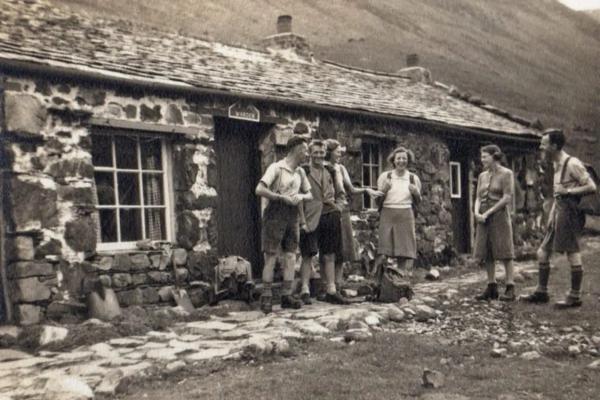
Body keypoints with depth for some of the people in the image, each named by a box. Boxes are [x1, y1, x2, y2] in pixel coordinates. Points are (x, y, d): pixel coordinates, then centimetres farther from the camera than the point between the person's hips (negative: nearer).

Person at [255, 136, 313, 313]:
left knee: (290, 256, 2)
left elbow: (309, 194, 22)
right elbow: (260, 189, -17)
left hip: (293, 214, 6)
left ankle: (287, 295, 6)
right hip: (276, 212, -6)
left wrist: (301, 196, -2)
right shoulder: (276, 167, -7)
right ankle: (266, 297, 0)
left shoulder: (300, 172, 14)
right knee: (270, 256, -5)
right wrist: (283, 197, -20)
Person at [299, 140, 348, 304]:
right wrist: (303, 221, -14)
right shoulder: (304, 172, -3)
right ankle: (305, 291, 3)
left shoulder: (330, 172, 14)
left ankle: (331, 291, 14)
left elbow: (337, 191, 26)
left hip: (330, 217, 5)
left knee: (329, 255, 8)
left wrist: (333, 200, 7)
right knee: (308, 255, -3)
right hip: (311, 218, -5)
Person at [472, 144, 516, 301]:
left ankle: (510, 289, -3)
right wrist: (476, 212, -6)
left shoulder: (506, 174, -3)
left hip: (499, 216, -6)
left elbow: (507, 198, -10)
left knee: (505, 253, -5)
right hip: (483, 218, 6)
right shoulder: (482, 176, 15)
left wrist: (488, 212, -14)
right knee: (486, 254, 5)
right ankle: (492, 288, 12)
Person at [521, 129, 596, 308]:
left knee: (573, 254, -2)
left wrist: (567, 191, -18)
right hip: (559, 212, 10)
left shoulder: (572, 164, -12)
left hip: (569, 212, -10)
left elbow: (591, 187, -16)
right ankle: (541, 292, 19)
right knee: (542, 253, 11)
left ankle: (575, 297, 6)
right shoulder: (556, 164, 16)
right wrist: (551, 216, 17)